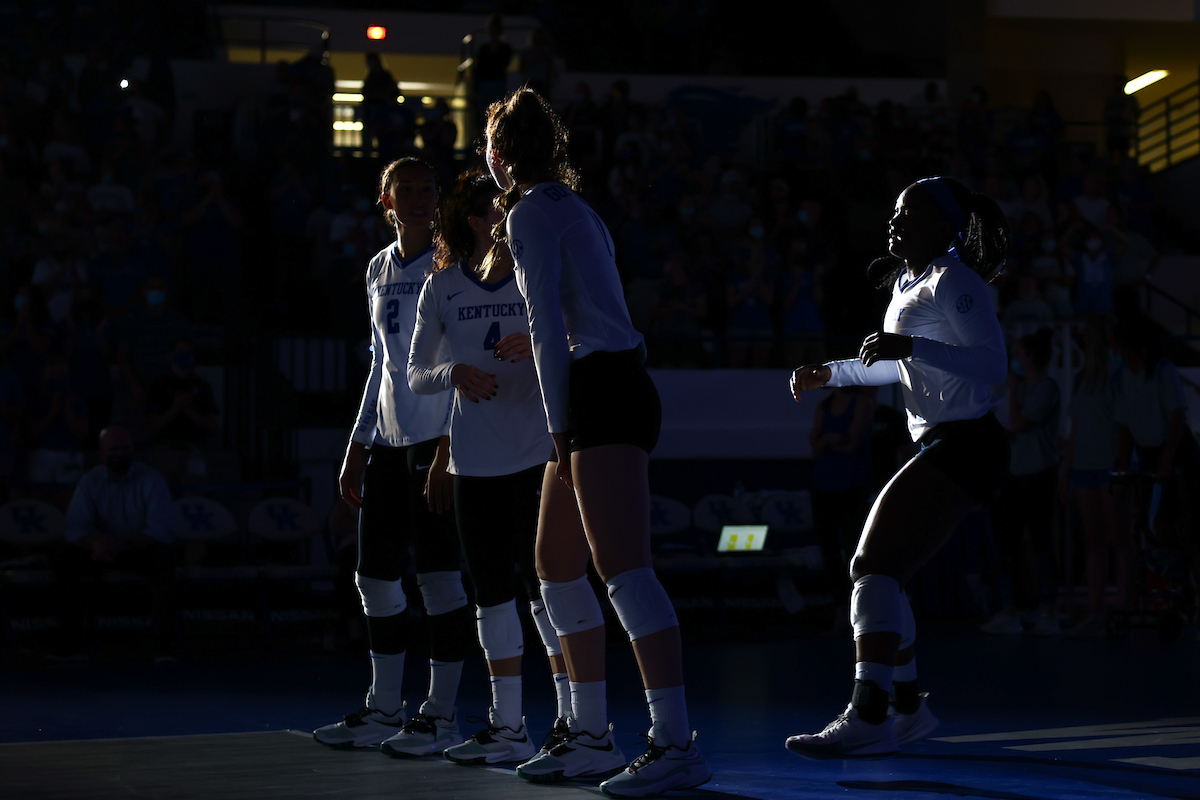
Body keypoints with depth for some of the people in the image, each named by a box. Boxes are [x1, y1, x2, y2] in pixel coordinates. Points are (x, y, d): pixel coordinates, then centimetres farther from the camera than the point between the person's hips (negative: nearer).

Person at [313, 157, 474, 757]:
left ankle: (441, 713, -1)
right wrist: (357, 447, 19)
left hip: (437, 435, -7)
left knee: (436, 569, -8)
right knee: (375, 572, 7)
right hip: (388, 438, 7)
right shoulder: (379, 269, 16)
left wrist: (449, 451, -18)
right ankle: (384, 709, 18)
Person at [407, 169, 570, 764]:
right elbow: (415, 374, 6)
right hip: (474, 462, 3)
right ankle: (507, 726, 15)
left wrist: (537, 348, -21)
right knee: (491, 592, 7)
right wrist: (454, 372, -15)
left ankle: (571, 718, 2)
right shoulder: (442, 286, 5)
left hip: (536, 455, -3)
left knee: (543, 586, -6)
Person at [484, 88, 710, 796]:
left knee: (624, 567, -17)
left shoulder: (532, 211, -7)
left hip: (603, 394, -10)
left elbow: (548, 323, -13)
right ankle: (592, 738, 15)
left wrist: (559, 424, -13)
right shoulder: (571, 206, 20)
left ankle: (677, 743, -23)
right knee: (558, 566, 12)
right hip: (613, 390, 10)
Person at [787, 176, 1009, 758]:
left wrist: (910, 345, -29)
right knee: (872, 572, 12)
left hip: (961, 445, -10)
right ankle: (907, 706, 23)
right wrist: (830, 374, 31)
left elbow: (993, 364, -22)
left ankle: (868, 717, -32)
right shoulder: (907, 283, 20)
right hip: (940, 449, 10)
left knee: (876, 565, -22)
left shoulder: (953, 281, -10)